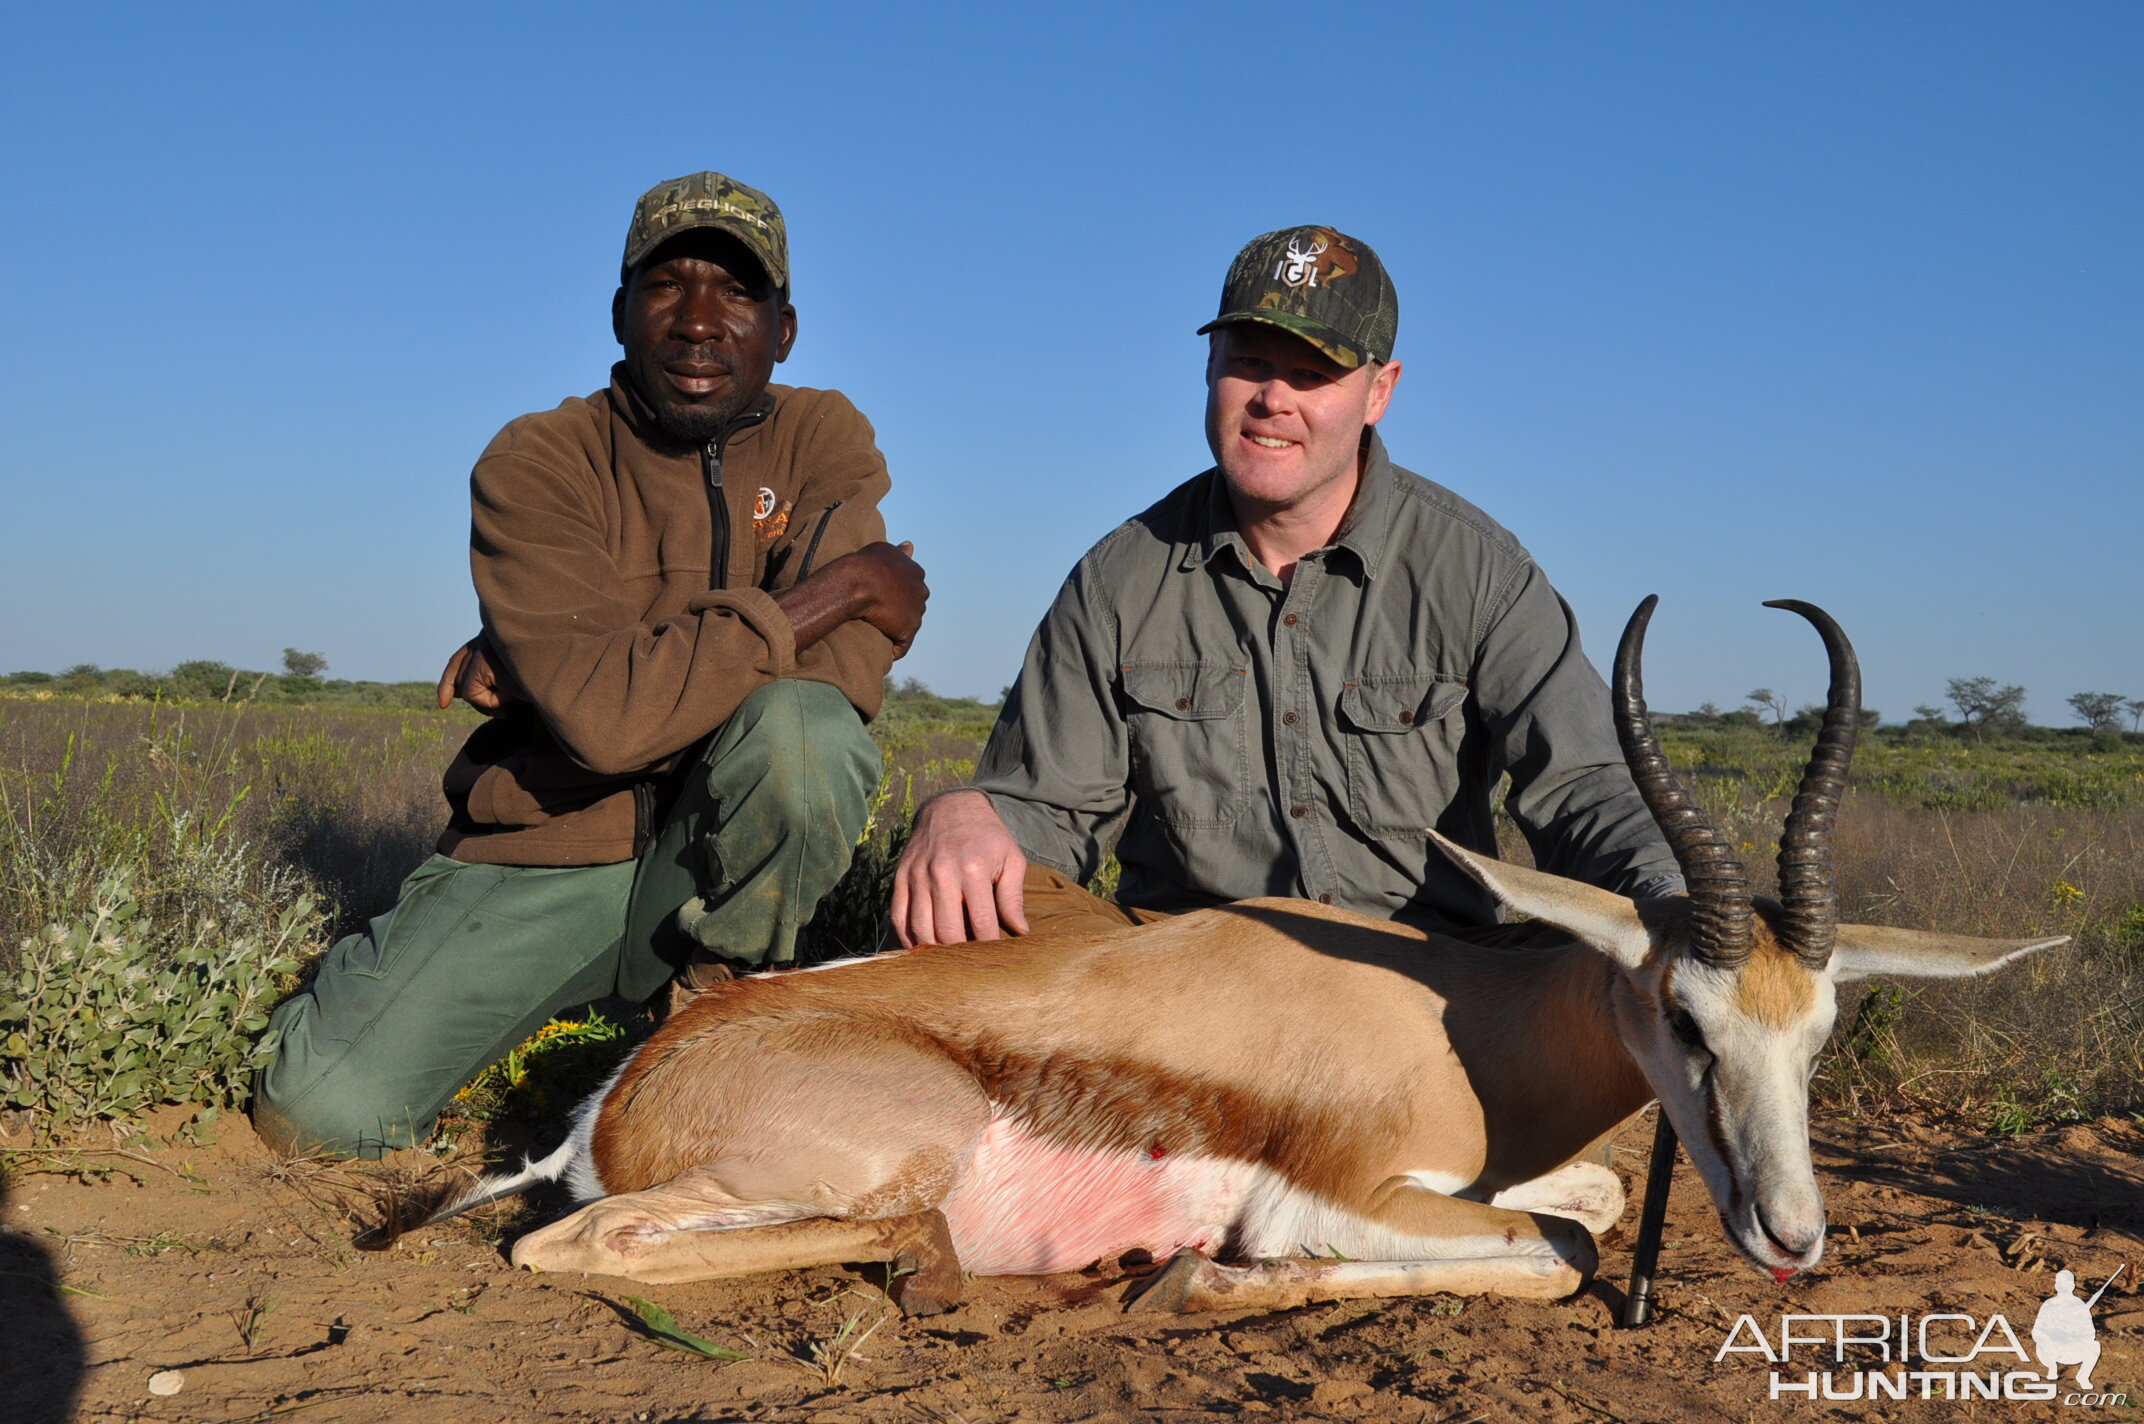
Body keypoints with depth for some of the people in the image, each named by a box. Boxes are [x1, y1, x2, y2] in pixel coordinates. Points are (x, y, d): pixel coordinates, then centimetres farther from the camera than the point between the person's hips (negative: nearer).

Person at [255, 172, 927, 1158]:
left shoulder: (824, 439, -2)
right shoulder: (537, 465, -9)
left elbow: (850, 667, -19)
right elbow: (604, 717, -26)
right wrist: (836, 586, -20)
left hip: (726, 856, 1)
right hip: (543, 852, 0)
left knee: (801, 729, -31)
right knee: (322, 1107, -17)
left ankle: (719, 993, -6)